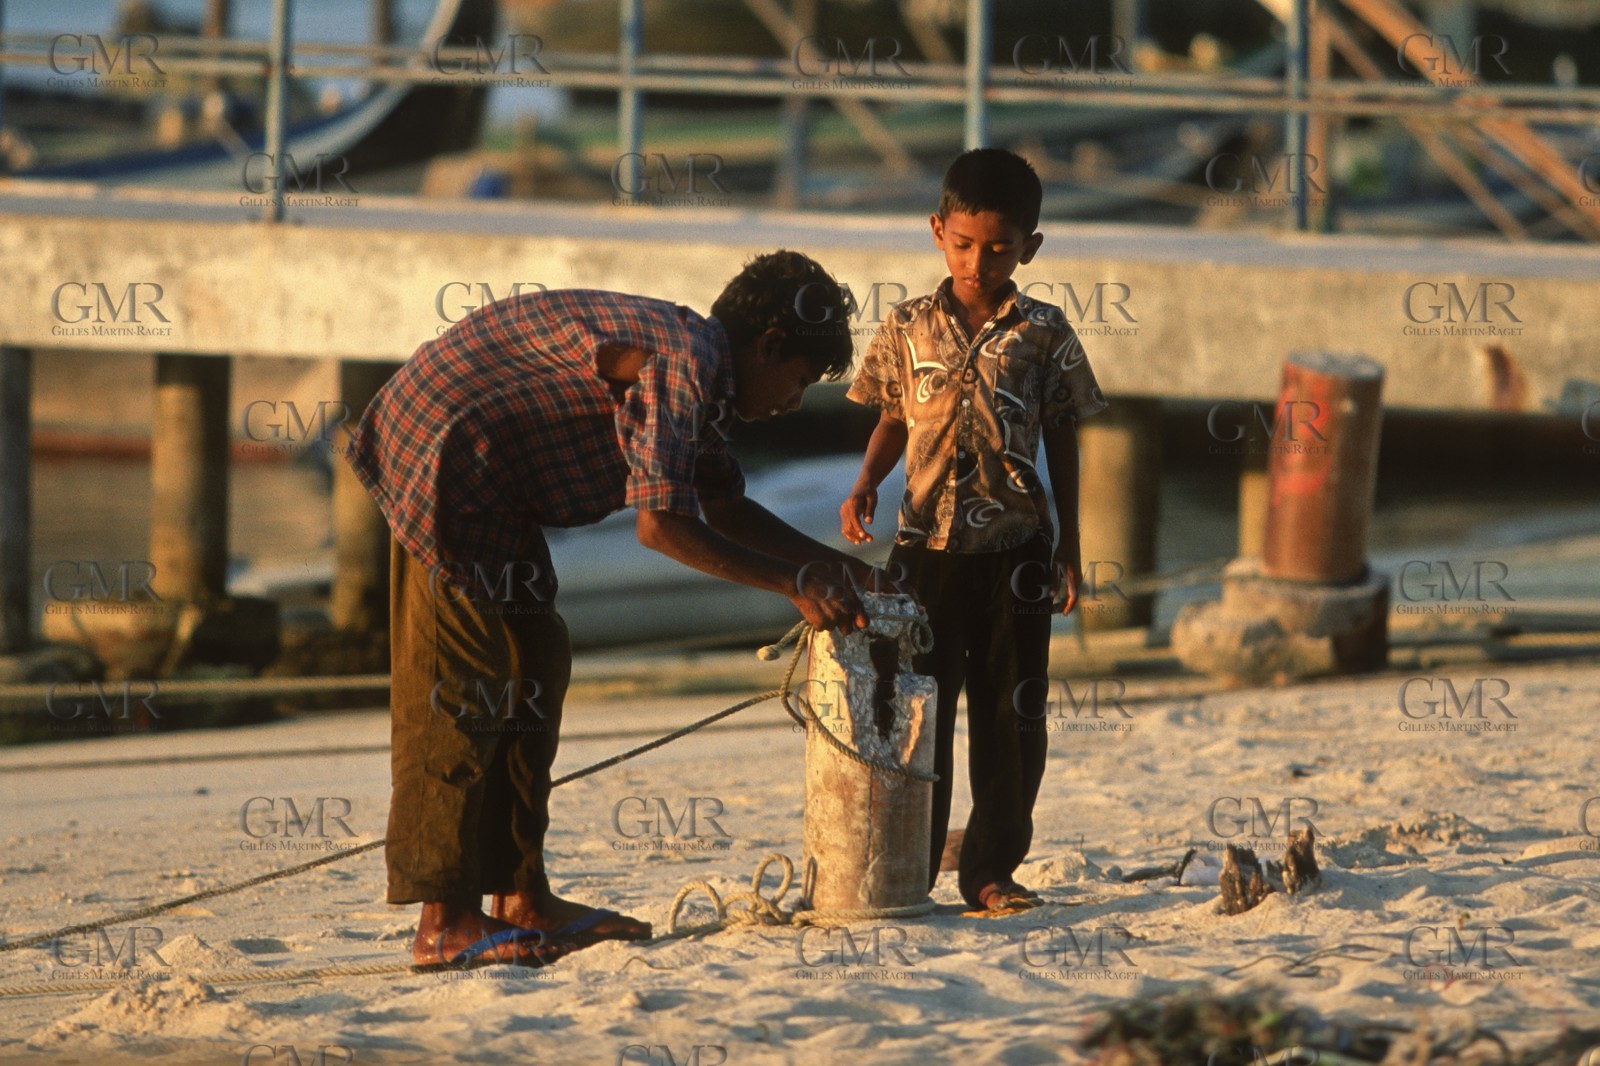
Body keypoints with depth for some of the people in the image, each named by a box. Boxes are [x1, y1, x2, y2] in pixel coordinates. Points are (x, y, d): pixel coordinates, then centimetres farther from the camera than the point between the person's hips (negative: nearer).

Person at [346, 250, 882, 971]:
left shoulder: (695, 369, 14)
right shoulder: (682, 363, -18)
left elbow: (726, 509, 24)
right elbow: (663, 526, -24)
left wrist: (833, 566, 16)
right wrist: (796, 583, -17)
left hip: (489, 485, 11)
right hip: (446, 463, -11)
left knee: (533, 665, 13)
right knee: (459, 689, -10)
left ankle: (523, 897, 16)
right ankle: (446, 923, -10)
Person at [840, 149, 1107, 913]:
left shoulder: (1043, 334, 0)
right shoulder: (908, 329, 3)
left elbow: (1063, 444, 4)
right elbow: (892, 422, 12)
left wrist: (1069, 548, 4)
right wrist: (864, 486, -7)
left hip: (1013, 553, 0)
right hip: (926, 546, 0)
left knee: (1012, 715, 3)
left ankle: (993, 869, 12)